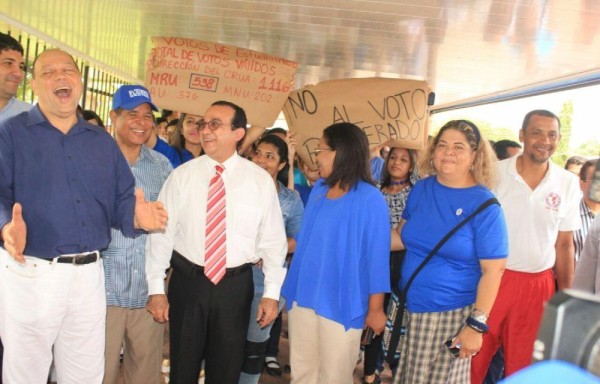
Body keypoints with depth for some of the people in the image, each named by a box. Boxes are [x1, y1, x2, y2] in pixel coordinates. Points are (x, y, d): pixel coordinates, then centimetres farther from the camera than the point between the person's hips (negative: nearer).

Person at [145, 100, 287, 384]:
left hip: (236, 286, 0)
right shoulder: (182, 176, -2)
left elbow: (273, 239, -1)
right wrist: (156, 288, -3)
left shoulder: (260, 180, -3)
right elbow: (162, 233, -1)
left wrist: (272, 292, -3)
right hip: (187, 281, 1)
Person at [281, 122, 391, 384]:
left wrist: (375, 308, -9)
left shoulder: (370, 199, -14)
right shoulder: (319, 189, 7)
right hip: (303, 295, 6)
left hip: (340, 302, -6)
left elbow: (377, 256, -12)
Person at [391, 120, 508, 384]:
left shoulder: (485, 205, -13)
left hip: (452, 314, -5)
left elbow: (492, 270, -14)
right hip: (408, 307, 5)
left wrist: (476, 325, -16)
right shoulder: (420, 189, 3)